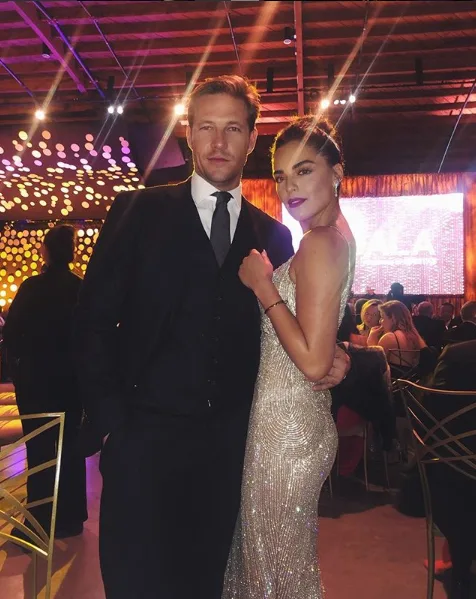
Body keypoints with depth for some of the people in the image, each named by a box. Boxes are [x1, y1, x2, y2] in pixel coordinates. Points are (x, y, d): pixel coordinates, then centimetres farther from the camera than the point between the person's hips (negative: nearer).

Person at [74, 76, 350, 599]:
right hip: (145, 433, -2)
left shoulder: (274, 235, 7)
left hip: (229, 441, 3)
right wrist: (111, 422, -9)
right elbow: (94, 322, -4)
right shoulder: (137, 212, -1)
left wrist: (329, 360, -6)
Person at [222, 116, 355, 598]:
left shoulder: (319, 242, -20)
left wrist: (264, 287, -19)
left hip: (286, 424, -10)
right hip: (299, 417, 10)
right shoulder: (335, 234, 10)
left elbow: (314, 362, -25)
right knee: (276, 548, 26)